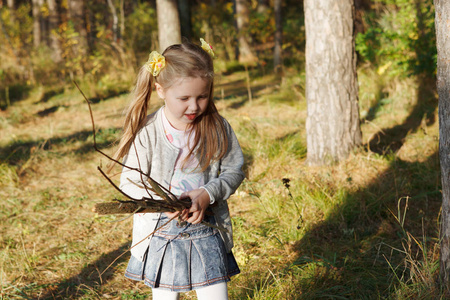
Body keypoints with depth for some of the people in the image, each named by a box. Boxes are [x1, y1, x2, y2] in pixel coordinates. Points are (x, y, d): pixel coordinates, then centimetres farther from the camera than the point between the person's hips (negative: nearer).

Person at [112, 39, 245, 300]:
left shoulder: (218, 128, -6)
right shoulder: (147, 133, -13)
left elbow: (234, 171, 2)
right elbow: (129, 184, -9)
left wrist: (207, 194, -17)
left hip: (207, 232, 1)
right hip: (161, 236, -1)